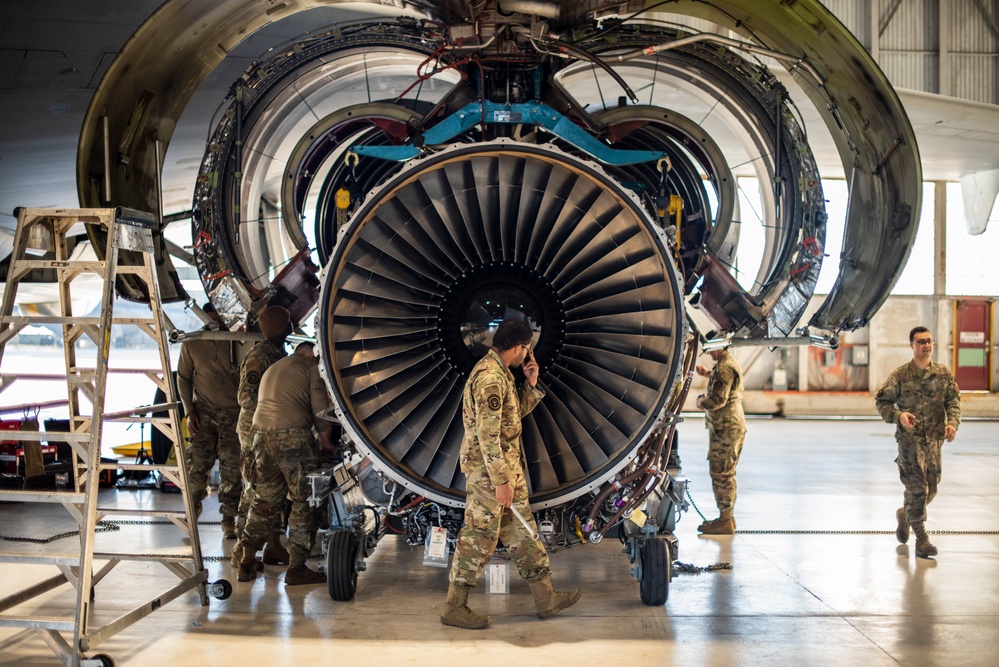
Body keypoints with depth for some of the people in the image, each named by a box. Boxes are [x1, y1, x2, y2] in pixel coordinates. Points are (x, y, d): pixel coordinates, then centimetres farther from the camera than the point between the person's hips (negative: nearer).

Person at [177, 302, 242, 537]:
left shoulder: (236, 344, 1)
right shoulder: (191, 345, 3)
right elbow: (183, 378, 9)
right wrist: (189, 411, 1)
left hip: (232, 412, 0)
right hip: (204, 412, 0)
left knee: (231, 469, -2)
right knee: (197, 464, -5)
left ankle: (229, 521, 6)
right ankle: (194, 507, 21)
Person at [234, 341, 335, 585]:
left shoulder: (272, 369, 29)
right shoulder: (312, 367, 6)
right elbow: (320, 408, -2)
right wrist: (326, 442, 10)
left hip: (261, 435, 7)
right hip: (293, 436, -7)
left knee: (265, 500, 15)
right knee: (305, 501, 0)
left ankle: (246, 562, 15)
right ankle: (297, 567, -1)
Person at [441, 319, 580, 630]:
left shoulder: (500, 372, 12)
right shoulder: (489, 377, -21)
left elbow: (518, 411, 24)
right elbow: (488, 434, -24)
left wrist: (532, 384, 8)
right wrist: (501, 481, -24)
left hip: (508, 467, 10)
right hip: (488, 470, -10)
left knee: (522, 531, 13)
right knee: (479, 537, -3)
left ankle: (545, 598, 21)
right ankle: (454, 607, 6)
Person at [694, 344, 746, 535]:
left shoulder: (724, 368, -20)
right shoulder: (731, 362, 14)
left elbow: (718, 400, -27)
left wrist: (700, 401, -9)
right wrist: (708, 373, 24)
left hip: (725, 428, -11)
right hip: (734, 425, 11)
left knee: (721, 474, -5)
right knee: (725, 473, 17)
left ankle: (725, 521, -1)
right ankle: (727, 517, 25)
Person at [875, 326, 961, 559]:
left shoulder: (944, 373, 4)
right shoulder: (900, 375, -4)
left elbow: (953, 401, 6)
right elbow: (882, 402, 0)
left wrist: (952, 422, -12)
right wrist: (898, 416, -17)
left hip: (934, 439, 4)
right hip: (910, 438, -4)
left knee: (931, 488, 10)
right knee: (916, 487, -8)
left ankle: (904, 514, 40)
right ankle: (922, 539, -1)